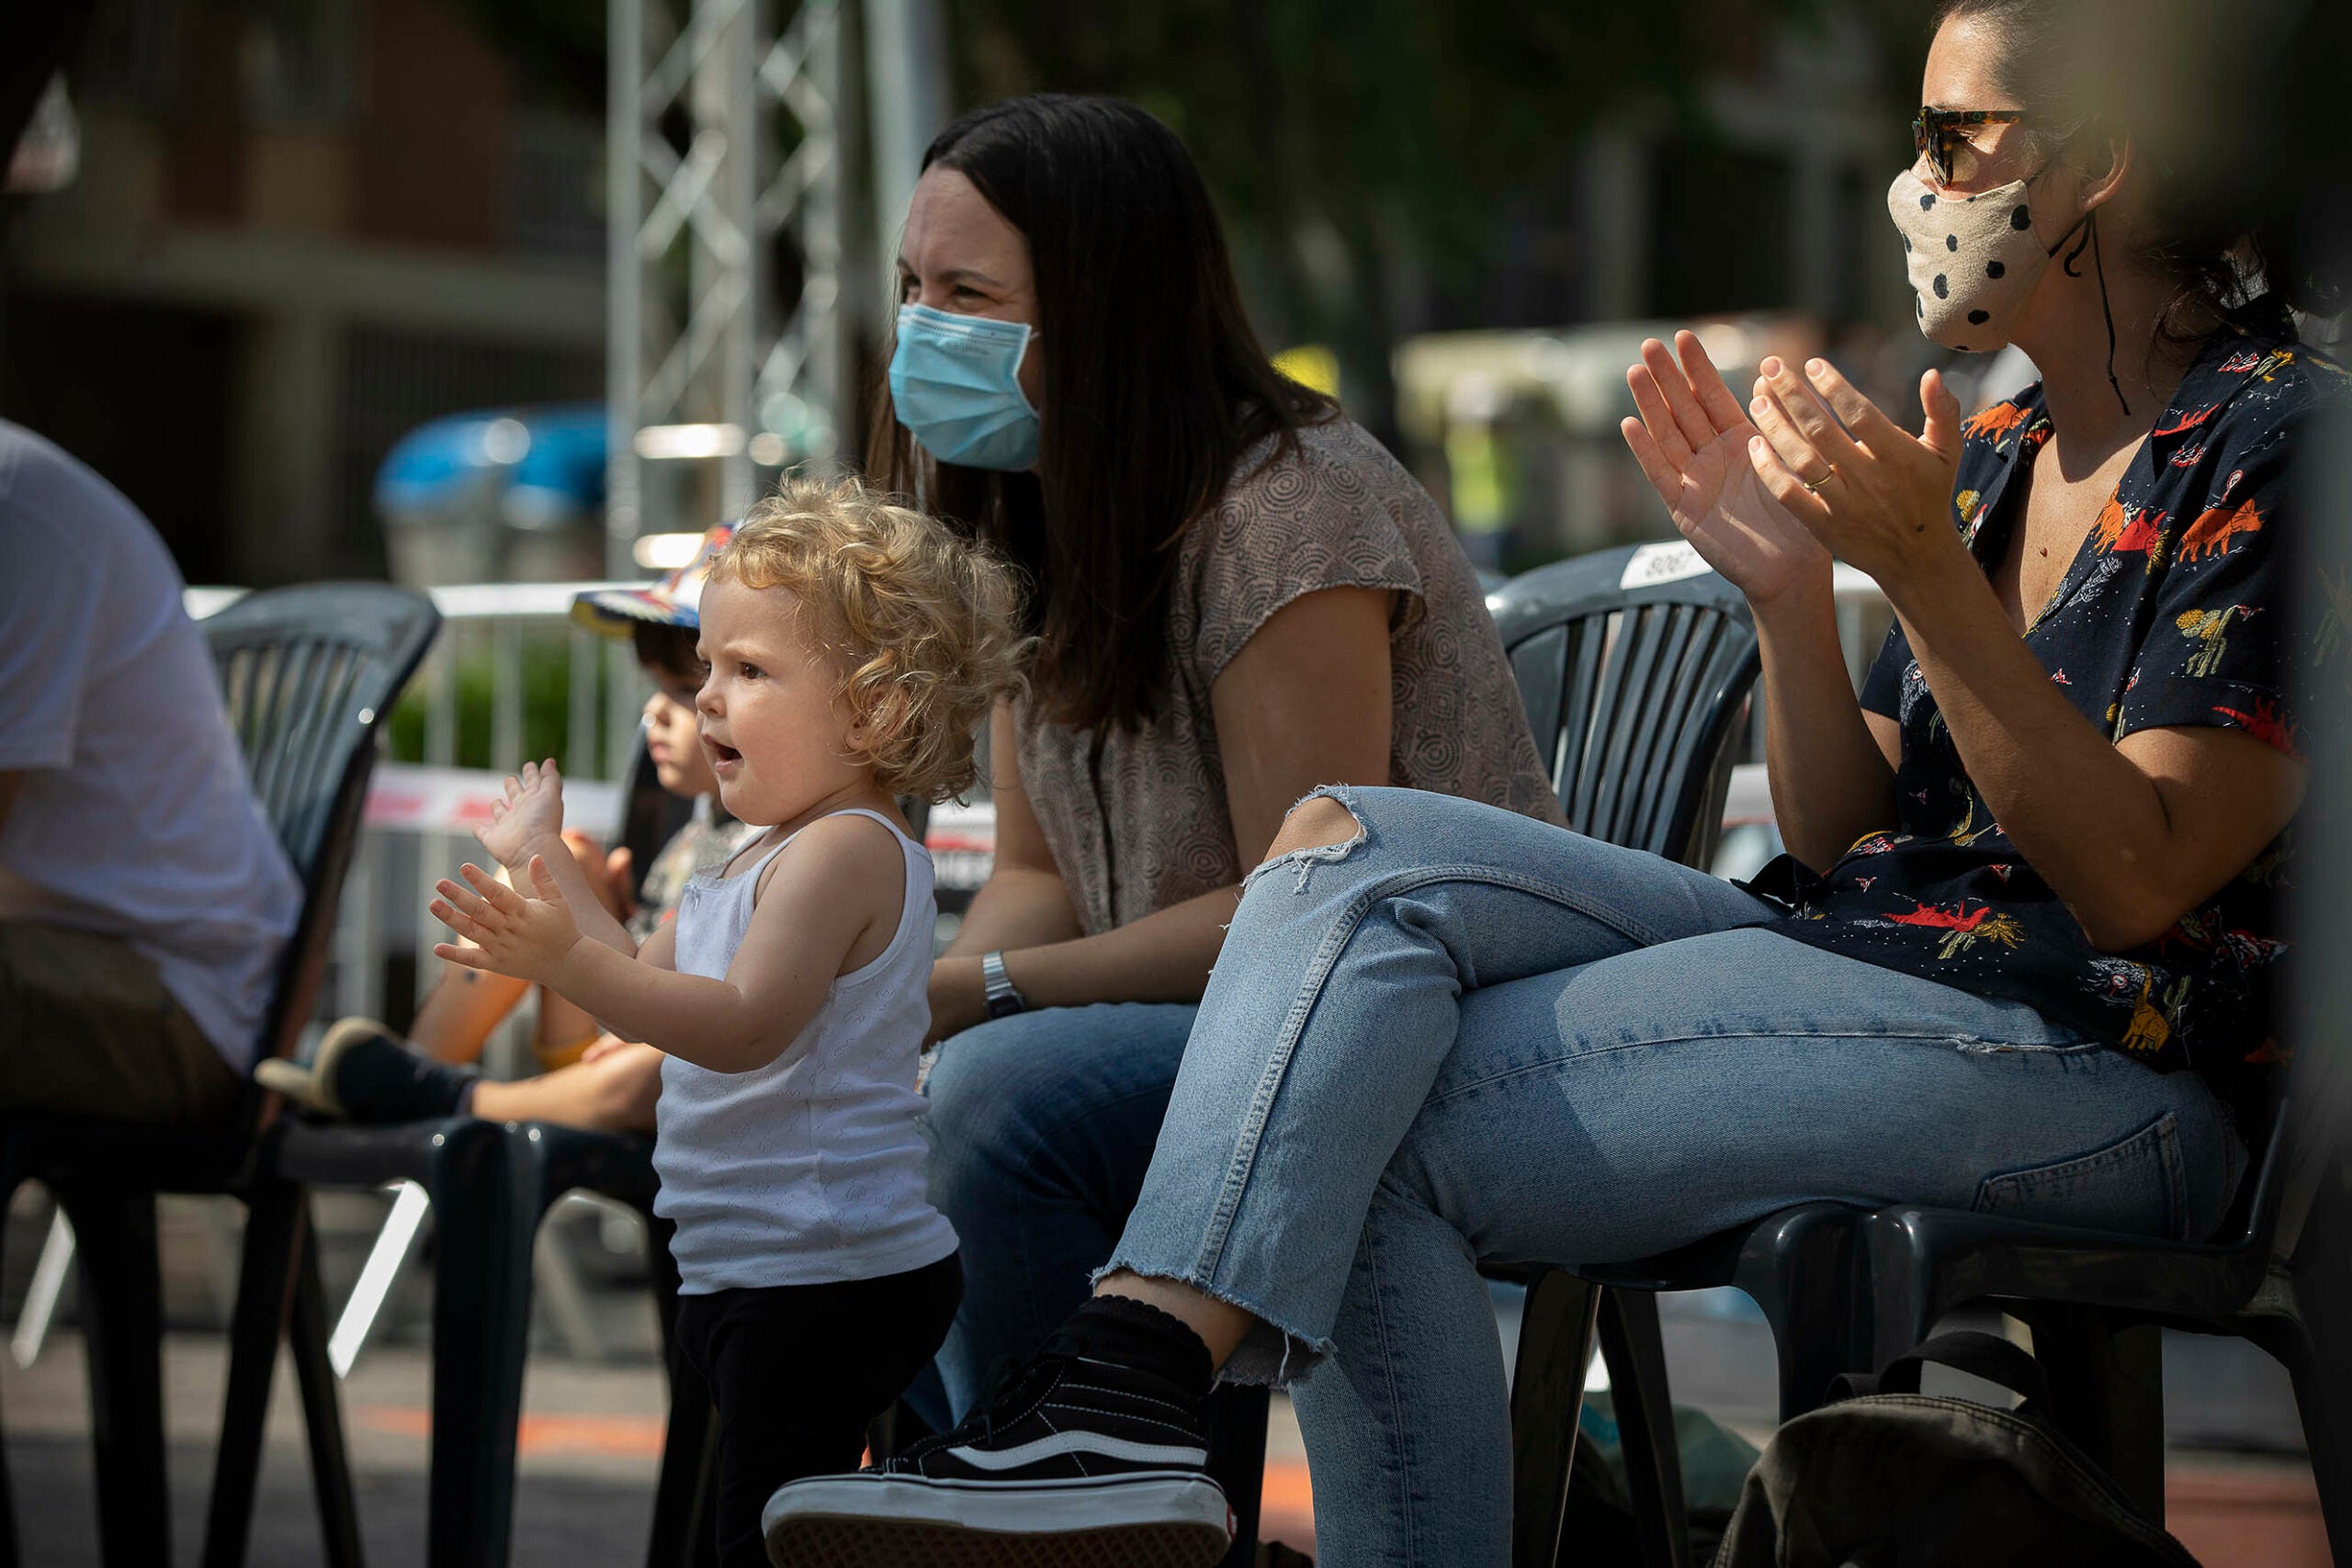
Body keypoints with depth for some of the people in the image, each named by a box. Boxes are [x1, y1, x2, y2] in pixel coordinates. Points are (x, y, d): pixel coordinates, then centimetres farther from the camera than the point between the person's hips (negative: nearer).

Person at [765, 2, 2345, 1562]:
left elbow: (2138, 883, -15)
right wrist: (1790, 588, -1)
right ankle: (1128, 1384, -27)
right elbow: (1840, 846, 15)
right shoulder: (1998, 455, 18)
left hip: (2111, 1070, -8)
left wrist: (1926, 575, -22)